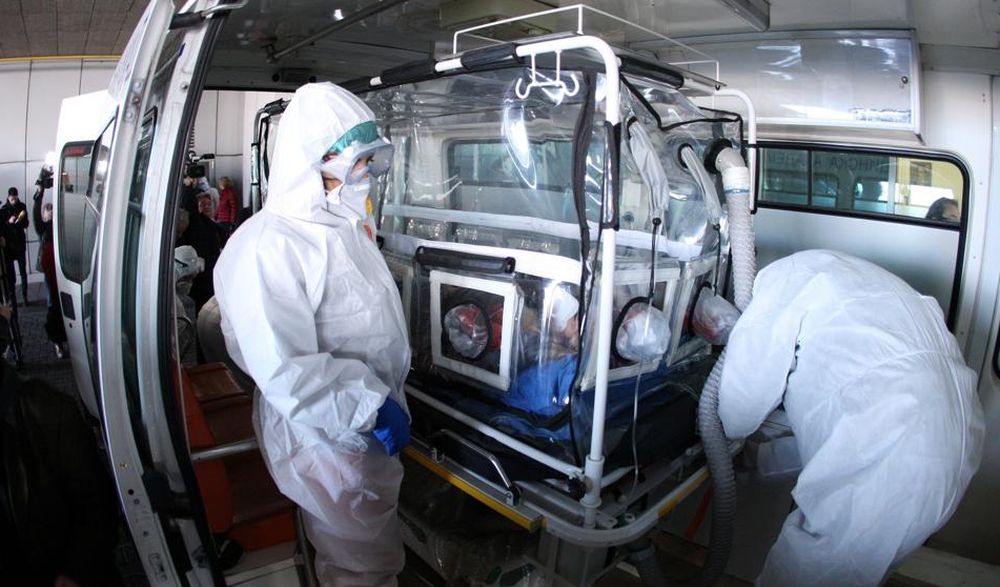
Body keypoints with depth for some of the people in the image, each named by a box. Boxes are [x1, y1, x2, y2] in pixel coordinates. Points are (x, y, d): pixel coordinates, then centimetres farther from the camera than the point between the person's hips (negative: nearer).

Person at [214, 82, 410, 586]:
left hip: (373, 430, 8)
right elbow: (283, 369, -30)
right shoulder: (268, 245, -23)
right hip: (327, 439, -8)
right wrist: (372, 406, -25)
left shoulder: (345, 224, 7)